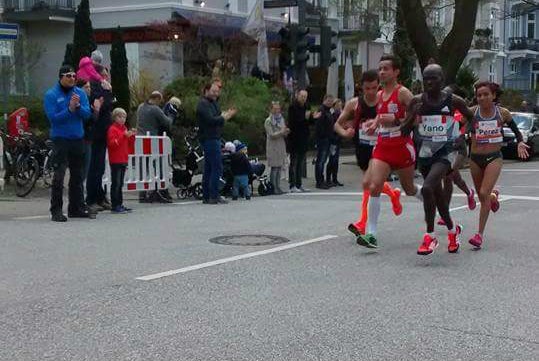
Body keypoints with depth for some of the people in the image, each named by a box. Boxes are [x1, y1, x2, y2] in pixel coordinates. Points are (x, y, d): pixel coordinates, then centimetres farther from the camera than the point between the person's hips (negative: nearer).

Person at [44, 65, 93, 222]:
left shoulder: (80, 93, 7)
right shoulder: (51, 95, -4)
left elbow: (87, 114, 1)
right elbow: (53, 117, -12)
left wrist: (78, 106, -17)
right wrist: (69, 109, -21)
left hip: (78, 139, 5)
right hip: (60, 139, -5)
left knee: (77, 175, 12)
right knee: (59, 176, -10)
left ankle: (77, 207, 21)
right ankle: (56, 210, -7)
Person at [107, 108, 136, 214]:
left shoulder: (124, 128, 16)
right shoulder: (112, 129, -9)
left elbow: (129, 143, 23)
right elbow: (112, 144, -20)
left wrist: (132, 136, 4)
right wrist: (124, 136, -26)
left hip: (123, 160, 9)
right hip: (115, 161, -9)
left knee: (120, 183, 13)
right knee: (116, 183, -7)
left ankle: (120, 204, 18)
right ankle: (115, 206, -5)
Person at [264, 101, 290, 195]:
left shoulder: (281, 119, 14)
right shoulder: (268, 121, -5)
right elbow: (271, 135, -12)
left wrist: (286, 132, -5)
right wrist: (281, 132, -20)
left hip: (281, 146, 6)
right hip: (273, 147, -6)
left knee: (280, 167, 4)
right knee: (274, 168, -7)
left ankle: (278, 186, 9)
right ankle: (273, 188, -3)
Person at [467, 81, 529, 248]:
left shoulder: (503, 113, -3)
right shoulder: (471, 112, -6)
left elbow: (516, 131, 10)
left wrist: (520, 142, -8)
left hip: (494, 158, -2)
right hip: (475, 159, 2)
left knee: (484, 194, -17)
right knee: (482, 197, 14)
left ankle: (480, 234, -10)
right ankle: (493, 195, 54)